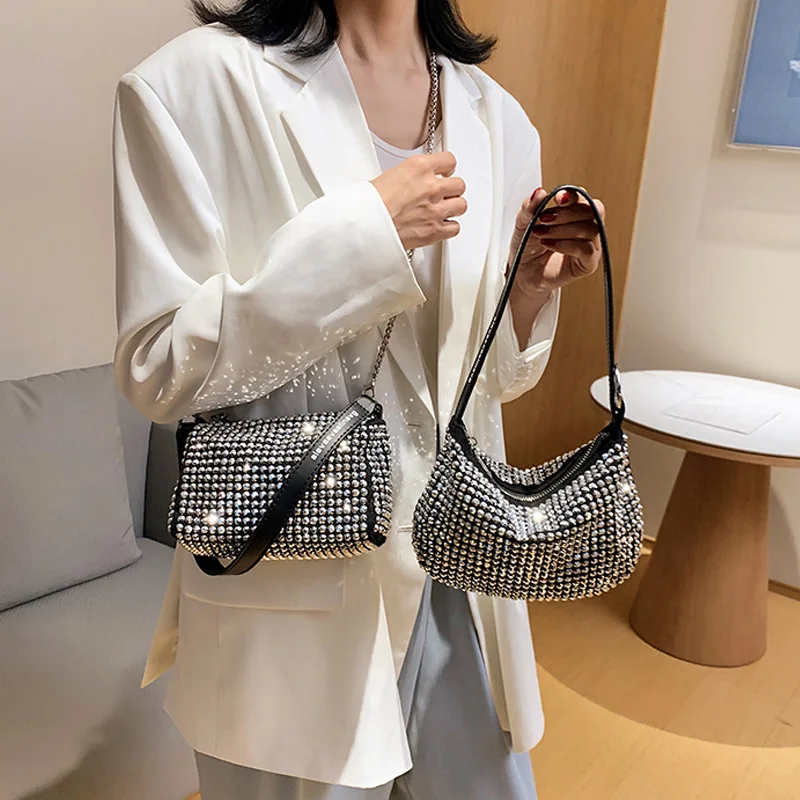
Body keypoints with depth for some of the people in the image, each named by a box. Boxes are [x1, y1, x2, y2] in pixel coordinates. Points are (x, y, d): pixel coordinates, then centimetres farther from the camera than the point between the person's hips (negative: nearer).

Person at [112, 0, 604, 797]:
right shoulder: (198, 82, -10)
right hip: (296, 582, -4)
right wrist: (358, 235, -21)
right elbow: (155, 368, -13)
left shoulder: (495, 116, 5)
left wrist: (532, 283, -9)